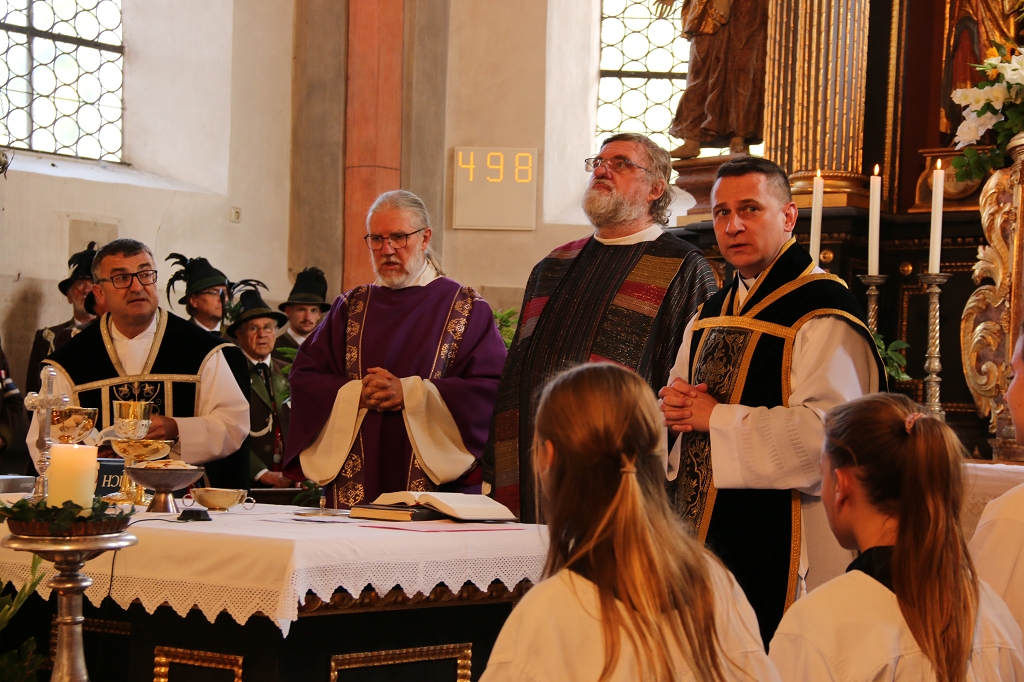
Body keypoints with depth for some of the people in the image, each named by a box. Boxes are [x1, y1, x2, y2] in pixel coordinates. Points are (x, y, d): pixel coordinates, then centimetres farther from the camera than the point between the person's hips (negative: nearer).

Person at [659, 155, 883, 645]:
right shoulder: (712, 315, 15)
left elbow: (825, 431, -25)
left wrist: (715, 417, -17)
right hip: (703, 534, 8)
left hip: (778, 547, -8)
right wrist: (672, 406, -1)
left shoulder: (823, 315, -12)